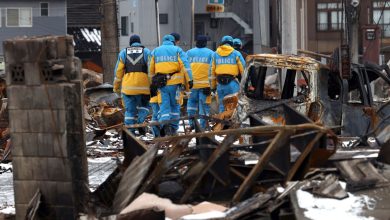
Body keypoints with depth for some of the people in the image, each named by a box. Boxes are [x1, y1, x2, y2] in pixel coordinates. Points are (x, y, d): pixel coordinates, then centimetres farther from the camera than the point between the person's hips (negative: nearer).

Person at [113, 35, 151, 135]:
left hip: (128, 86, 1)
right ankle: (140, 122, -6)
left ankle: (130, 131, 0)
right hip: (143, 85, -1)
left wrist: (116, 86, 13)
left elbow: (118, 71, 7)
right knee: (144, 106, 18)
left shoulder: (123, 53, 9)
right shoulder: (146, 52, 6)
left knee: (130, 109, 5)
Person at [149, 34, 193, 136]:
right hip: (175, 82, -1)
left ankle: (165, 124, -21)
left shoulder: (155, 51, 13)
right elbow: (184, 67, -4)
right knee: (175, 105, 11)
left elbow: (151, 69, 14)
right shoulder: (177, 50, 5)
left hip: (161, 82, 1)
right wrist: (189, 80, -4)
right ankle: (174, 127, 10)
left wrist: (153, 82, 21)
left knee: (164, 105, 1)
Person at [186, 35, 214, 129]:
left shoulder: (189, 53, 9)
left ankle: (192, 123, 9)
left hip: (192, 83, 2)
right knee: (204, 104, 2)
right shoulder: (210, 53, 3)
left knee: (192, 101, 18)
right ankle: (202, 126, 1)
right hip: (205, 83, -2)